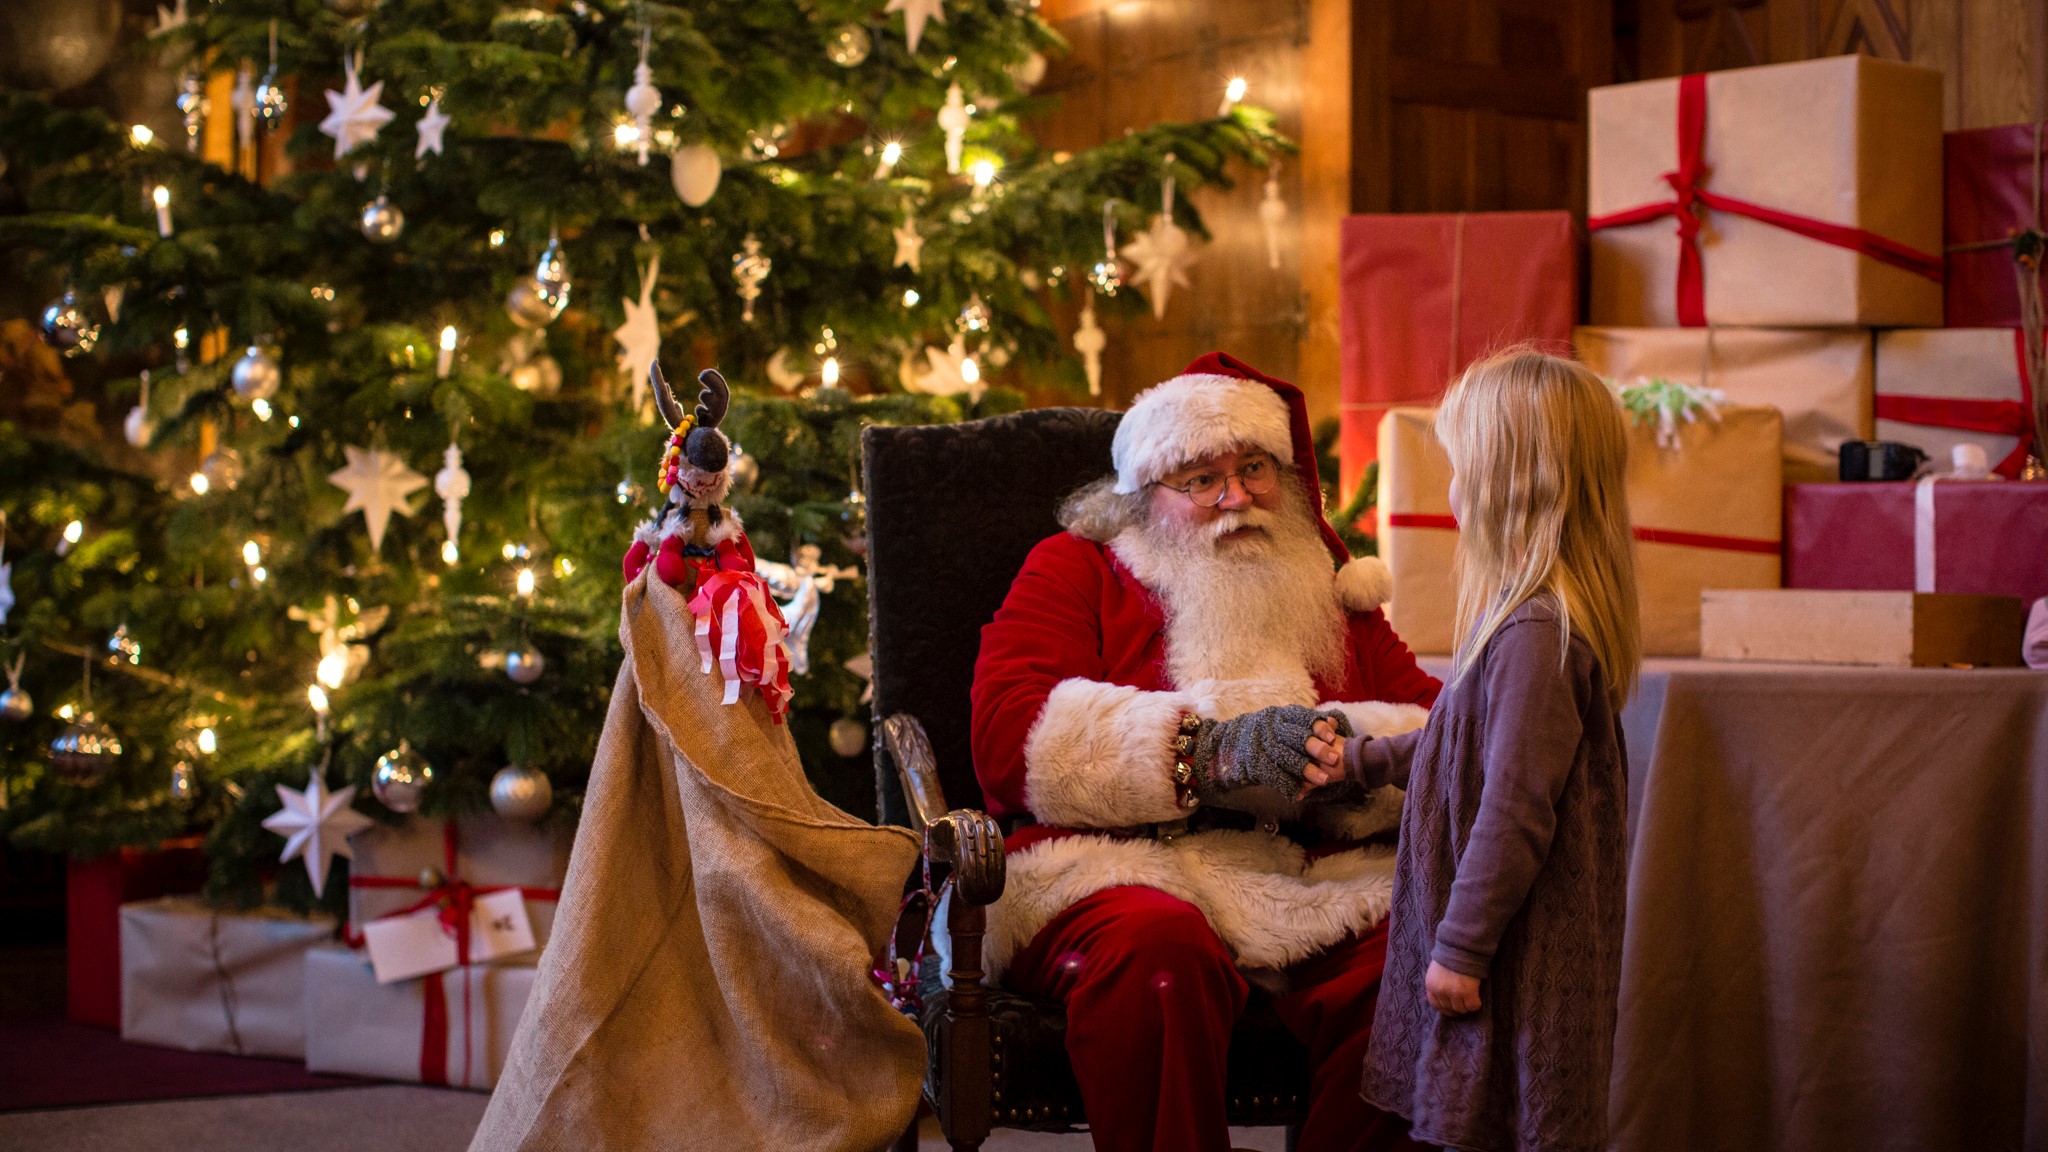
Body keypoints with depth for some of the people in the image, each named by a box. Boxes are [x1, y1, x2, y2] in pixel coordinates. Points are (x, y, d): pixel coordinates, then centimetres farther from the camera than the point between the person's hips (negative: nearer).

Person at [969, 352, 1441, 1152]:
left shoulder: (1328, 593, 24)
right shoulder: (1074, 570, 15)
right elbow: (1008, 738, -3)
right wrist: (1210, 751, -15)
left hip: (1303, 876, 3)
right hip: (1118, 871, -3)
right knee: (1159, 947, -37)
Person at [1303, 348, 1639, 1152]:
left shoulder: (1535, 632, -24)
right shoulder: (1534, 615, 8)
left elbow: (1516, 808, -24)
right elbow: (1475, 747, 23)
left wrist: (1462, 946, -19)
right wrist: (1359, 762, 32)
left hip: (1527, 954, -9)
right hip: (1515, 937, 9)